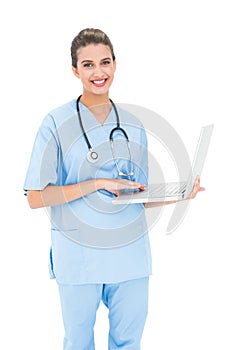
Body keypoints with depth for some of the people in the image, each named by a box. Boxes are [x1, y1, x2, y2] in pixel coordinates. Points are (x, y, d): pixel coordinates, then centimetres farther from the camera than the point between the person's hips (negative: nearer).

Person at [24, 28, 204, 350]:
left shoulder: (133, 126, 7)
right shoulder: (57, 124, -6)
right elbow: (36, 197, -10)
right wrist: (98, 183, -18)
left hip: (131, 255, 4)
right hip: (78, 257, -3)